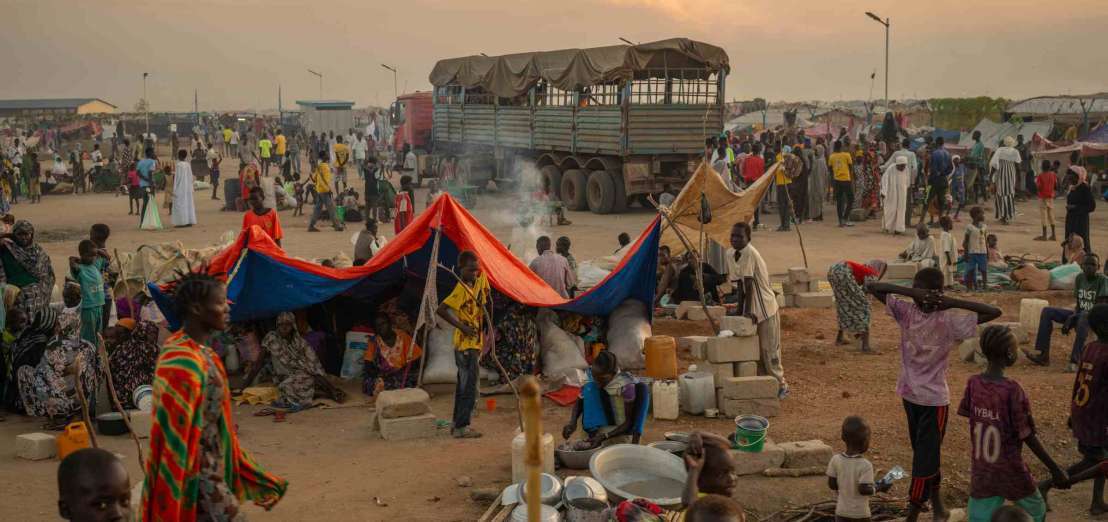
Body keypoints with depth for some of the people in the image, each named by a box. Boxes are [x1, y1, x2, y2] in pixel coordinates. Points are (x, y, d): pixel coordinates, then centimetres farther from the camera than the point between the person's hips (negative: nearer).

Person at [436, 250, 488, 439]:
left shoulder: (481, 278, 3)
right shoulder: (461, 289, -20)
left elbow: (486, 301, 21)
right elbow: (441, 310, -28)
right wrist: (461, 326, -22)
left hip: (475, 342, 9)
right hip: (465, 344, -9)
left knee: (464, 385, 14)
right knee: (468, 386, -6)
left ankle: (458, 424, 23)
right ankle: (461, 427, -1)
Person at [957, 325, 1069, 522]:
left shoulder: (973, 383, -7)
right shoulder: (1013, 390, -22)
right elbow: (1028, 437, -17)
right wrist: (1055, 469, -8)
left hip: (980, 472, 4)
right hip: (1010, 473, -4)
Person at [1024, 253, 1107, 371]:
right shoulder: (1079, 278, 7)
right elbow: (1077, 303, 9)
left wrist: (1073, 318, -27)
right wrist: (1071, 318, -11)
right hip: (1079, 315, 7)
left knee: (1084, 318, -41)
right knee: (1047, 311, -8)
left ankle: (1075, 361, -46)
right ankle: (1043, 355, -16)